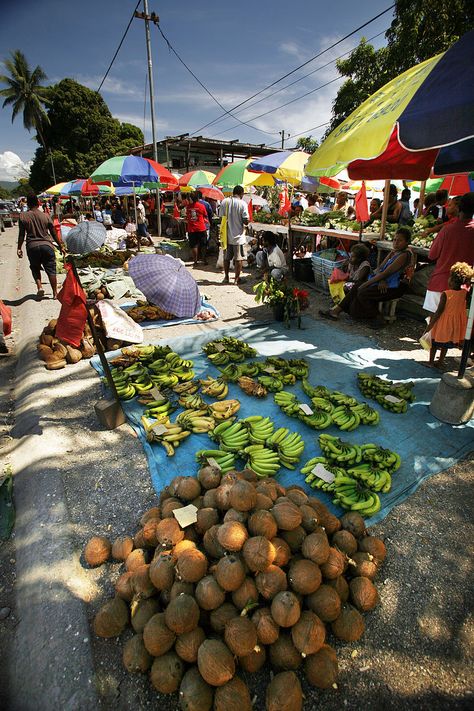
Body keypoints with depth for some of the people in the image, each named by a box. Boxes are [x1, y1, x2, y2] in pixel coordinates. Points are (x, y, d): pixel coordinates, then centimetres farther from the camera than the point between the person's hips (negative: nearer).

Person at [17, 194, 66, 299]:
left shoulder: (23, 216, 0)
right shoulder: (46, 216, 0)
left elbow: (21, 234, 1)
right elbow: (54, 233, 4)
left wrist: (19, 248, 10)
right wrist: (61, 246, 14)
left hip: (32, 246, 0)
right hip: (46, 245, 0)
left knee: (35, 268, 20)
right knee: (51, 270, 6)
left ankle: (39, 287, 2)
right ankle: (55, 293, 8)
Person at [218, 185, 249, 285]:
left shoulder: (224, 202, 0)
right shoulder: (242, 203, -11)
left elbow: (221, 217, 2)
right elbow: (246, 221, -14)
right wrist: (246, 222, 7)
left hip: (227, 235, 4)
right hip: (238, 235, -4)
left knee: (226, 258, 14)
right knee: (238, 258, 5)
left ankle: (226, 277, 21)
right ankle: (237, 279, 9)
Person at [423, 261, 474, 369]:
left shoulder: (445, 294, -23)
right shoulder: (464, 293, -10)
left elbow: (438, 312, -23)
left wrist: (429, 326, -18)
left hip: (442, 323, -5)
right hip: (454, 324, 5)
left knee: (434, 342, 14)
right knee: (445, 345, 20)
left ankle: (431, 361, 22)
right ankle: (440, 362, 29)